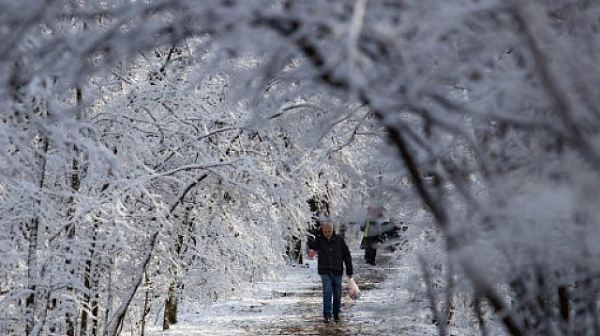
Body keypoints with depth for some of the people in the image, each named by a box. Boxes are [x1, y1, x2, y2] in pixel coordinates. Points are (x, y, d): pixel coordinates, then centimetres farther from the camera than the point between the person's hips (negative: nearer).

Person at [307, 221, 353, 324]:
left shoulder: (339, 240, -1)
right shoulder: (319, 240, -3)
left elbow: (347, 256, 4)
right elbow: (311, 245, -26)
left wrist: (349, 271, 2)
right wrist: (319, 232, -25)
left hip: (337, 272, 1)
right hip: (325, 272, -1)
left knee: (337, 294, 8)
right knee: (327, 292, -14)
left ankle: (336, 314, 22)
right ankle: (327, 315, -13)